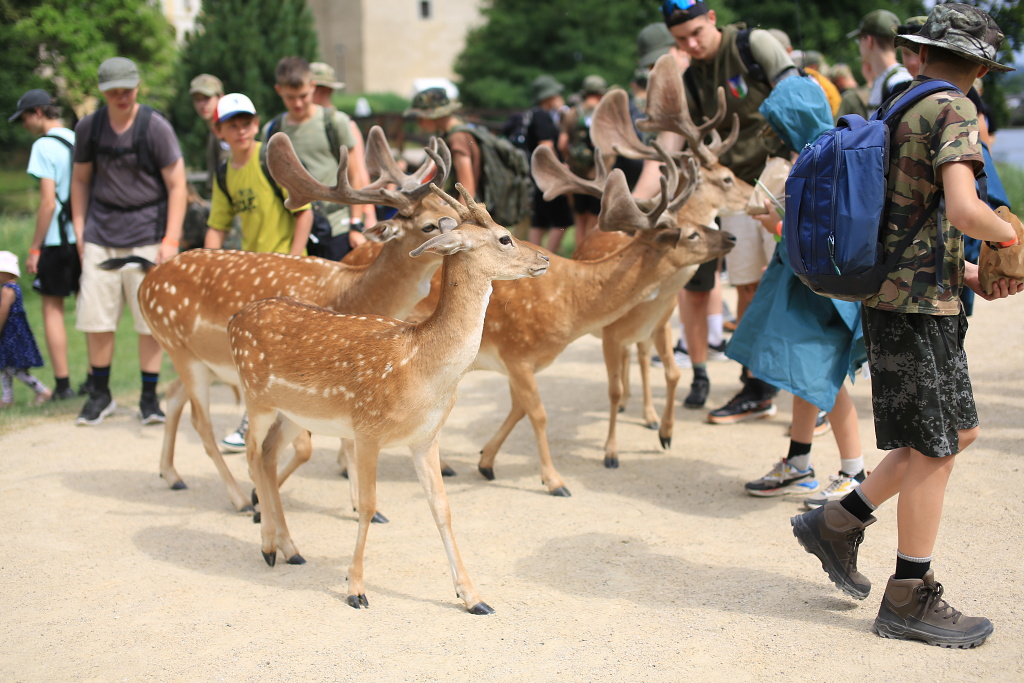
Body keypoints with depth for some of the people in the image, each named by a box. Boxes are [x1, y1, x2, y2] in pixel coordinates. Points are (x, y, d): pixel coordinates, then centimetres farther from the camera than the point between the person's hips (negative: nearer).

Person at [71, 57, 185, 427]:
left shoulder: (155, 127, -6)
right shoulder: (88, 128, 4)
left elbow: (176, 186, -5)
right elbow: (80, 179, 16)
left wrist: (171, 240, -11)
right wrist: (79, 231, 9)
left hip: (146, 236, -3)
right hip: (100, 236, 3)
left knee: (151, 320, -2)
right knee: (96, 319, 3)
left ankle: (149, 398, 9)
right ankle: (99, 395, 18)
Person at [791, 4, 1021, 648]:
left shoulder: (898, 108, 14)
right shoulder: (954, 111, -13)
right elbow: (964, 210, -27)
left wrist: (968, 275, 15)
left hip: (897, 297, 9)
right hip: (919, 306, -9)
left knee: (958, 431, 17)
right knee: (934, 449, 1)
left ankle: (838, 523, 22)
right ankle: (910, 600, 11)